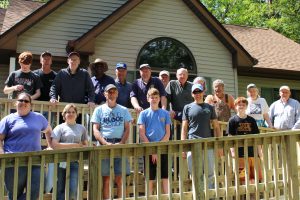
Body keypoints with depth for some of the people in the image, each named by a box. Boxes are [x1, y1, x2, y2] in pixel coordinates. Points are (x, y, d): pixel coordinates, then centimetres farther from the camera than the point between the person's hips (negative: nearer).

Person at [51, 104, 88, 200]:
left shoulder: (81, 128, 15)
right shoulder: (60, 127, 4)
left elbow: (85, 145, 18)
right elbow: (54, 145, -9)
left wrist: (82, 147, -6)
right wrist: (74, 145, -7)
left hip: (75, 162, 2)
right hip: (61, 162, -1)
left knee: (72, 191, -10)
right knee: (60, 190, 2)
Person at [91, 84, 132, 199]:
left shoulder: (124, 110, 13)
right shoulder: (99, 110, 9)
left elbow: (127, 129, 8)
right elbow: (95, 130, 2)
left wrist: (121, 143, -10)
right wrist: (105, 143, -14)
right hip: (104, 145, -1)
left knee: (120, 179, -1)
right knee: (106, 179, 0)